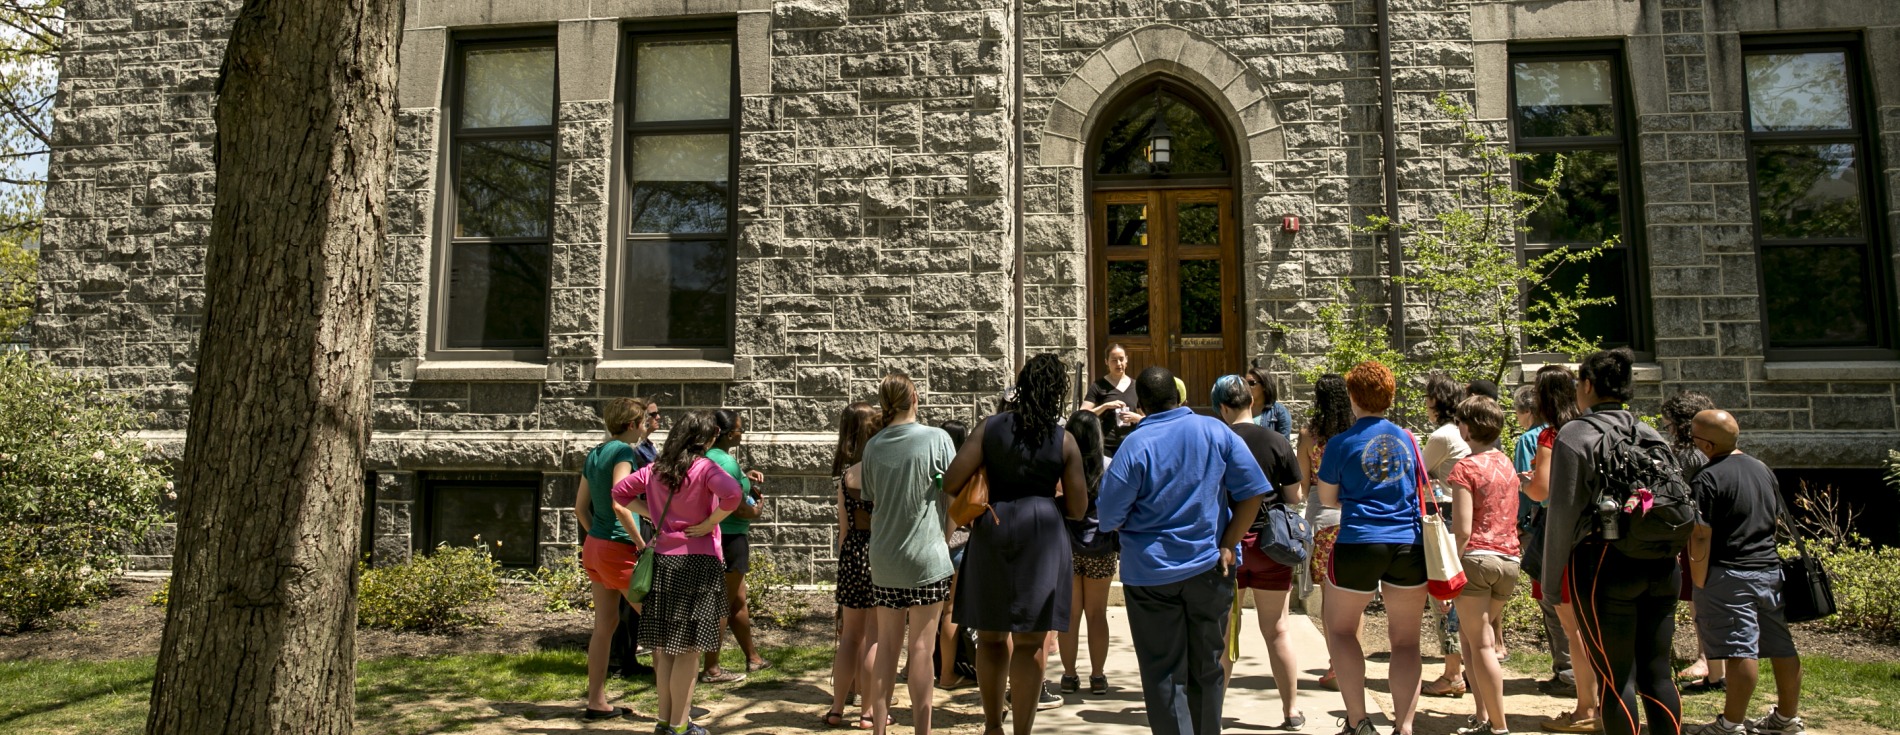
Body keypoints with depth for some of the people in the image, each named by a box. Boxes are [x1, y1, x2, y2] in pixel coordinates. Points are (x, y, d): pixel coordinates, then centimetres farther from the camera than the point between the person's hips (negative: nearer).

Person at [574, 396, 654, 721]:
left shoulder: (595, 454, 12)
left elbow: (580, 507, 15)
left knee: (605, 624, 13)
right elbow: (619, 502, -25)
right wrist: (641, 544, -19)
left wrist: (595, 537, 20)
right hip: (618, 548, -8)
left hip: (594, 547, 8)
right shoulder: (623, 451, -14)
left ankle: (597, 703, 18)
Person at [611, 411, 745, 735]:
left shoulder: (655, 468, 8)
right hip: (697, 562, -6)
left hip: (662, 561, 6)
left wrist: (653, 514, 12)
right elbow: (731, 494, -29)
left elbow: (620, 491, 18)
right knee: (689, 647, 3)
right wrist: (710, 523, -15)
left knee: (665, 645, 15)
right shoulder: (703, 467, -12)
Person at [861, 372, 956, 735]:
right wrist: (946, 537, 10)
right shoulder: (937, 438, -9)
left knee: (887, 647, 13)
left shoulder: (873, 446, 1)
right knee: (921, 648, 3)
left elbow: (871, 499, 9)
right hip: (926, 556, -4)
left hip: (884, 557, 4)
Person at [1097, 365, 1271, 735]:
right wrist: (1227, 546, -3)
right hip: (1210, 566, 3)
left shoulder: (1135, 445, -13)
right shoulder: (1215, 431, -4)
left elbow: (1109, 517, -11)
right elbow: (1252, 492, -5)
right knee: (1206, 669, 17)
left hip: (1151, 571, -3)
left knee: (1164, 673, 6)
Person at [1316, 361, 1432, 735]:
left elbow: (1328, 497, 5)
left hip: (1359, 542, -3)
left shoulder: (1342, 443, -4)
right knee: (1406, 640, 10)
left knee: (1340, 630, 14)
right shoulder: (1407, 438, 7)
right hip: (1410, 545, 4)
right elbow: (1422, 488, 18)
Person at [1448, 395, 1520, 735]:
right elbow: (1509, 518, 18)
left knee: (1480, 644, -1)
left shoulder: (1466, 468, -8)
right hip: (1509, 560, 7)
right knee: (1477, 638, 18)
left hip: (1476, 557, -7)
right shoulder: (1507, 465, 14)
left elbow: (1462, 529, -15)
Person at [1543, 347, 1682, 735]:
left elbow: (1563, 514, -10)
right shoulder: (1651, 436, 11)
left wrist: (1551, 581, -5)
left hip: (1605, 564, -6)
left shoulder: (1575, 434, -7)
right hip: (1661, 565, 6)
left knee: (1616, 677, 1)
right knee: (1658, 672, 11)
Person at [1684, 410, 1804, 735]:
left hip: (1729, 574, -8)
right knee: (1782, 647, 13)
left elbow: (1702, 536, -19)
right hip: (1770, 569, 9)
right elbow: (1777, 519, 20)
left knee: (1740, 650, -7)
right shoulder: (1763, 470, 11)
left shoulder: (1707, 479, -16)